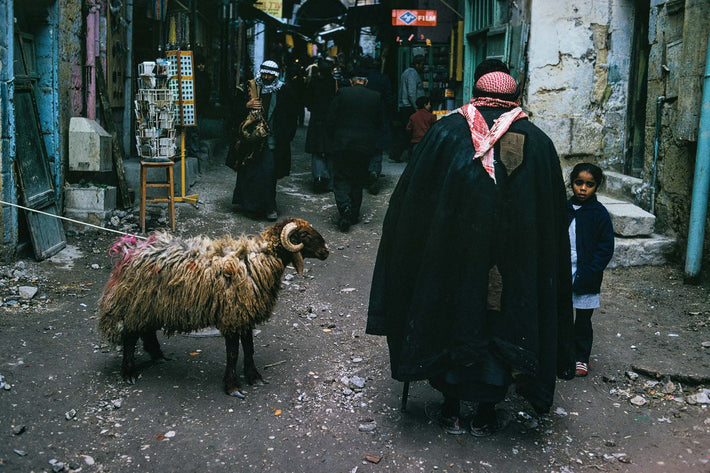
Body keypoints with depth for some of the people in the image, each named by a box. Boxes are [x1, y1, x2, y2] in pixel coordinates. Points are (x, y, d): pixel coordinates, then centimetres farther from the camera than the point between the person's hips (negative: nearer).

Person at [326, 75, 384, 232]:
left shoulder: (342, 93, -5)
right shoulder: (376, 97, 2)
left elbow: (331, 119, -4)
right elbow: (379, 123, 7)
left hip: (342, 144, -2)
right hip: (365, 145, 2)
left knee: (340, 179, 3)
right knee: (358, 180, 13)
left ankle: (345, 207, -19)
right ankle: (354, 214, 17)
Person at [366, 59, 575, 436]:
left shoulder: (447, 131, -3)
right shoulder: (537, 142, -1)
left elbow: (409, 202, -1)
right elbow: (554, 223, 2)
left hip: (452, 254, 0)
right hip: (515, 265, 1)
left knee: (452, 318, 15)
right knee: (501, 324, 14)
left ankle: (451, 411, 24)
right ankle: (486, 415, 25)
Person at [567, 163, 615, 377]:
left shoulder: (599, 213, -7)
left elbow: (606, 249, -7)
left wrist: (584, 276, -14)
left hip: (586, 280, -3)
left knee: (583, 320, 9)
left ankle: (582, 357, 25)